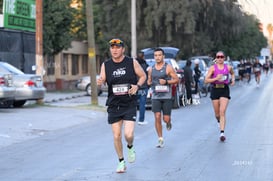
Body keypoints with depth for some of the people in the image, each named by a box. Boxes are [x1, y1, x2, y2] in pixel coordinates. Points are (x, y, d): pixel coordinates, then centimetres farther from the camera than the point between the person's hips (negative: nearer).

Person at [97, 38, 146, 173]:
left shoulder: (132, 62, -3)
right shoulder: (106, 65, 1)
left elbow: (143, 76, 6)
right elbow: (102, 80, 2)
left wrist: (137, 86, -13)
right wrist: (100, 82, -22)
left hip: (129, 104, -2)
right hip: (113, 105, 2)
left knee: (128, 134, -14)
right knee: (116, 136, 4)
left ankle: (130, 147, 21)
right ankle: (121, 161, 23)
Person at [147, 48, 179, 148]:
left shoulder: (168, 67, -3)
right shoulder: (151, 69, 9)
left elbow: (176, 79, -3)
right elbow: (149, 80, 23)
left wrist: (166, 81, -17)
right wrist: (149, 83, -1)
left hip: (167, 97, -3)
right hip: (155, 97, 3)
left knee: (166, 119, -2)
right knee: (157, 117, -8)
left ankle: (168, 122, 38)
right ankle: (160, 139, -1)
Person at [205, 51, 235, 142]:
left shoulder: (228, 67, 5)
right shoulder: (213, 68, -2)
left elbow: (232, 73, 29)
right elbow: (206, 80, -7)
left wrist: (233, 80, 10)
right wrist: (216, 78, -20)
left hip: (225, 90, 0)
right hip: (215, 90, 0)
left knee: (222, 112, -14)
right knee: (217, 113, 9)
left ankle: (222, 132, -17)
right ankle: (219, 120, 47)